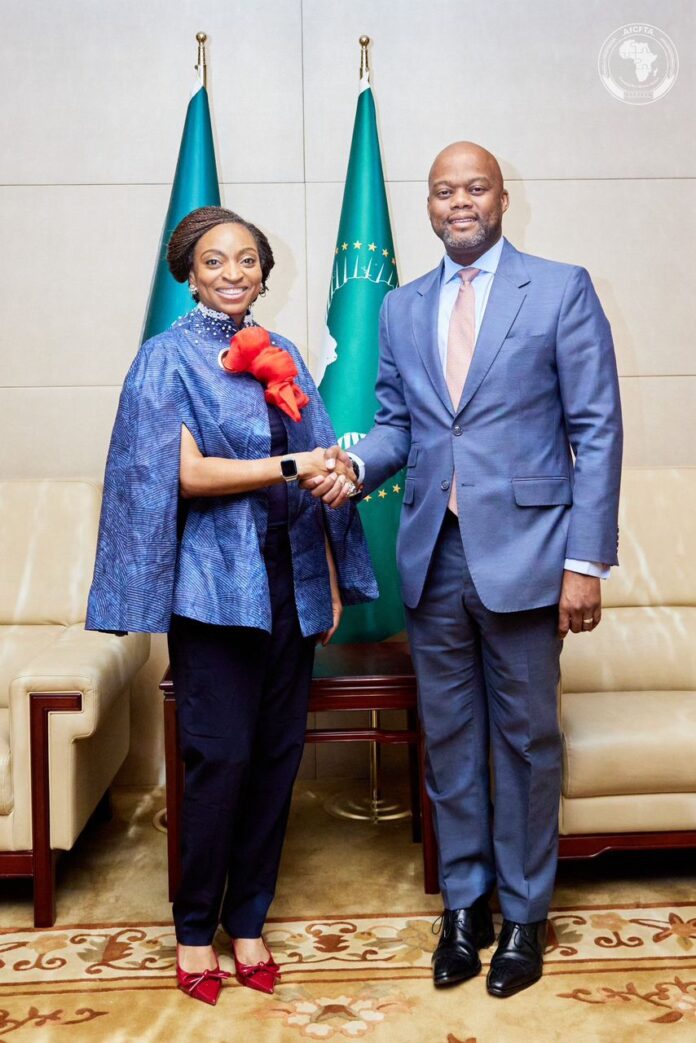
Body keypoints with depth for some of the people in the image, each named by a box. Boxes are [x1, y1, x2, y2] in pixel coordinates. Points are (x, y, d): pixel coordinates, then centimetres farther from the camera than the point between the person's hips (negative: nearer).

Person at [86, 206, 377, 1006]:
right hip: (215, 581, -5)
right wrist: (292, 466, -16)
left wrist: (332, 578, 11)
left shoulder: (280, 355, 14)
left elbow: (314, 472, 15)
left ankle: (247, 920, 22)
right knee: (221, 756, -4)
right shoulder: (169, 357, -1)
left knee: (278, 753, 7)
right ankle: (195, 930, 15)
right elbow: (185, 472, -11)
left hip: (287, 578, 5)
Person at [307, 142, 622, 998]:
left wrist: (586, 561, -11)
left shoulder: (560, 290, -1)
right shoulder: (400, 309, 12)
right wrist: (355, 464, -10)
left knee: (526, 737, 8)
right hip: (433, 555, 4)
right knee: (448, 737, 13)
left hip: (520, 552, -4)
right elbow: (396, 425, 14)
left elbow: (596, 430, -5)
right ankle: (463, 904, 30)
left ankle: (523, 913, 26)